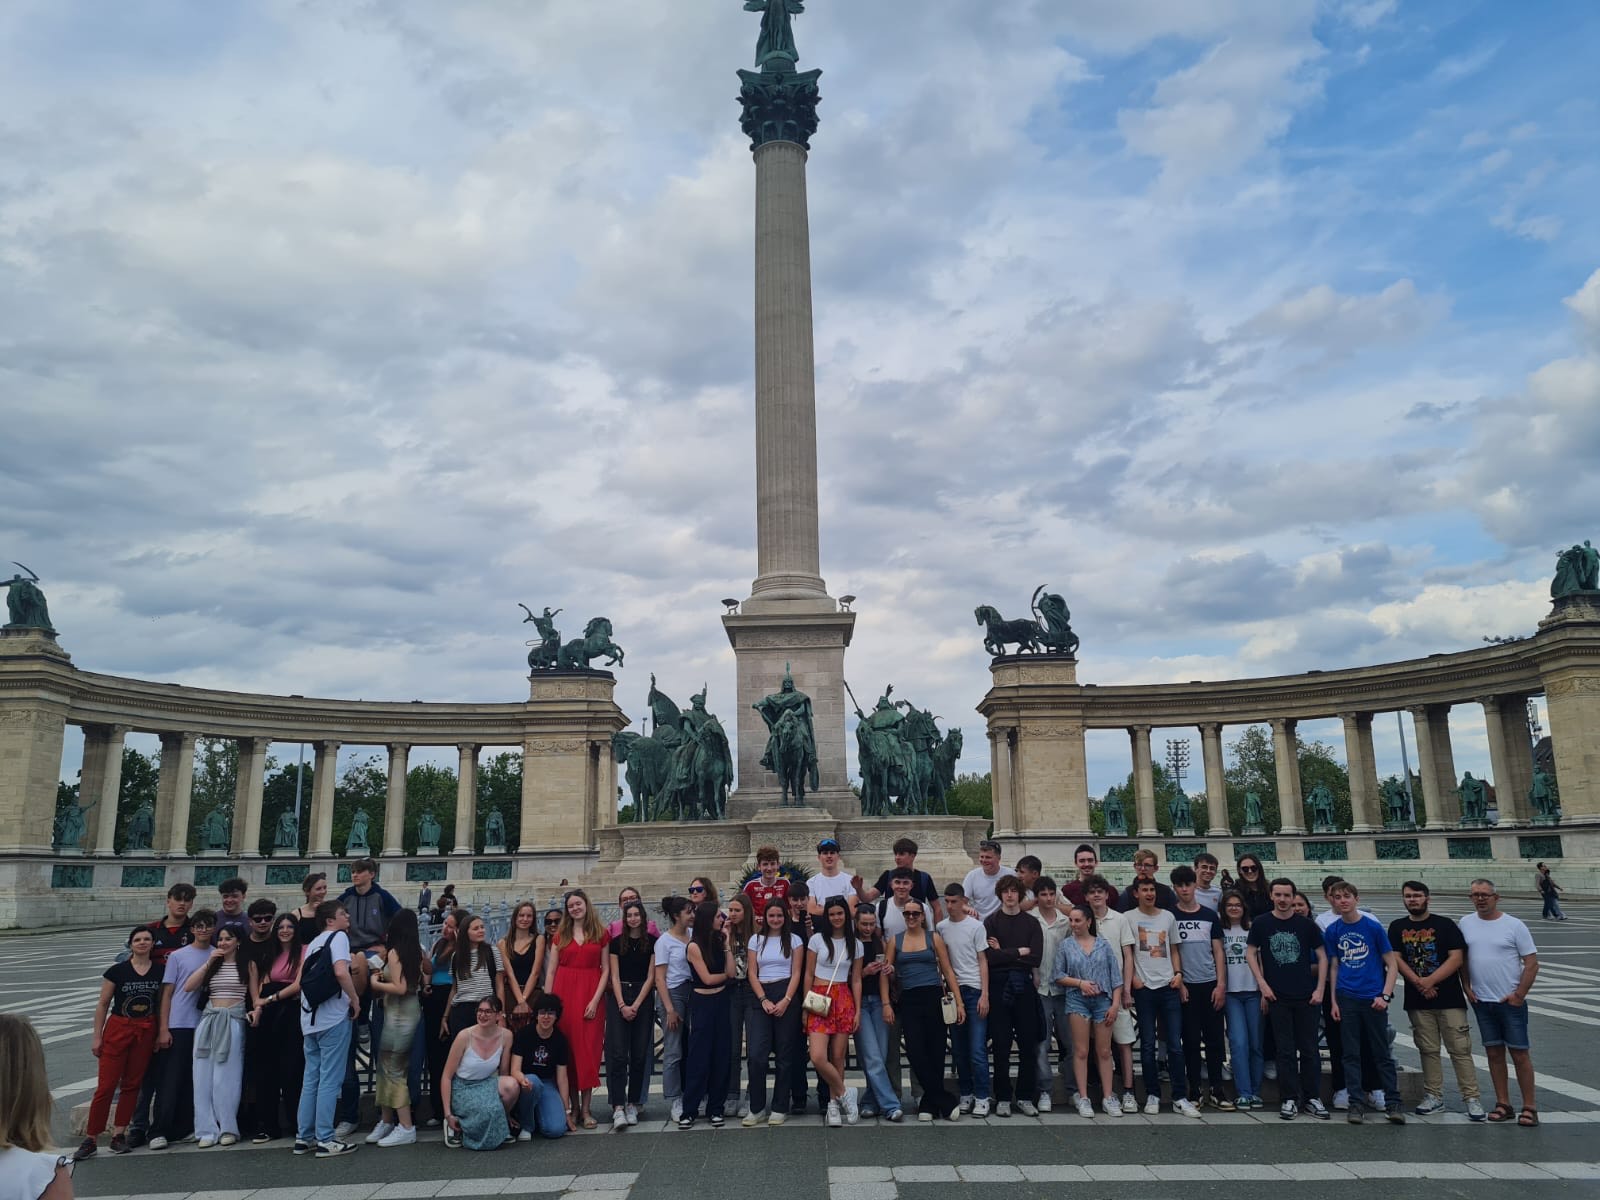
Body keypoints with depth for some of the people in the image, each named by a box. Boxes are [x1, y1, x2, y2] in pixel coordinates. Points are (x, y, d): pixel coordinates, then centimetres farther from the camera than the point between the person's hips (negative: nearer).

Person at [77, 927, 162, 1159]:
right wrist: (96, 1036, -2)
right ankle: (91, 1138, 4)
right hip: (118, 1029, -2)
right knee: (106, 1086, -4)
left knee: (132, 1084, 7)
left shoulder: (159, 972, 2)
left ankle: (119, 1134, 16)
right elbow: (103, 1004, 0)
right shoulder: (117, 971, -5)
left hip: (146, 1033, 2)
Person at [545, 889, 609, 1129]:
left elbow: (606, 969, 2)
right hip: (564, 994, 2)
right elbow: (551, 971, 7)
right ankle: (573, 1106, 12)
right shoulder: (561, 935, 9)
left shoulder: (601, 934, 4)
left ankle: (586, 1109, 3)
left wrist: (595, 999, -9)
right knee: (567, 1049, 2)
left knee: (588, 1049, -2)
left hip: (591, 995, -2)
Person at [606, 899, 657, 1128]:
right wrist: (622, 1005, -9)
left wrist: (635, 1005, -8)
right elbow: (614, 976, 2)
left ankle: (633, 1104, 11)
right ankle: (618, 1107, -12)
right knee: (618, 1053, -9)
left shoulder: (652, 942, 2)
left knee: (640, 1054, 1)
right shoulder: (617, 942, 6)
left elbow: (651, 976, 0)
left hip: (643, 998, 0)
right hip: (618, 998, 0)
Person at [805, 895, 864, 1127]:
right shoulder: (817, 939, 1)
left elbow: (856, 980, 9)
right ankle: (845, 1093, 7)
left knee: (838, 1057, 1)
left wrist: (858, 1011, 3)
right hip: (819, 1000, -1)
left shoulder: (855, 944, 8)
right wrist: (805, 1008, 0)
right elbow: (808, 975, 4)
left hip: (844, 1000, 2)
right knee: (818, 1057, -14)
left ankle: (834, 1104, 17)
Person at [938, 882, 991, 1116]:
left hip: (974, 991, -4)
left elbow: (983, 961, 0)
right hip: (952, 991, 4)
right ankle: (965, 1094, 18)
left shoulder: (976, 926, 0)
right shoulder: (941, 928, 9)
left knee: (977, 1050, -7)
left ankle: (982, 1098, 2)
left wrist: (984, 995, -6)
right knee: (959, 1049, 7)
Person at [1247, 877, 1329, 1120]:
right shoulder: (1261, 923, 0)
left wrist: (1320, 989, -2)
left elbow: (1322, 957, 6)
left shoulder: (1306, 924, 2)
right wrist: (1262, 984, -3)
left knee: (1309, 1049, 6)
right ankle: (1290, 1099, 11)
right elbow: (1251, 953, 5)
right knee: (1285, 1051, 4)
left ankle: (1312, 1098, 17)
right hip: (1277, 997, -1)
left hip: (1307, 997, 1)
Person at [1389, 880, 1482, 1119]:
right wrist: (1418, 983, -12)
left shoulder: (1445, 925, 0)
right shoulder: (1397, 927, 9)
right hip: (1417, 1001, 3)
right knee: (1428, 1050, 8)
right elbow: (1396, 959, 1)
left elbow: (1457, 958, -7)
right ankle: (1434, 1097, 16)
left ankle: (1472, 1098, 2)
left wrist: (1430, 981, -15)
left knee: (1460, 1049, -3)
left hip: (1449, 998, -3)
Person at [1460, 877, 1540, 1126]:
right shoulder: (1466, 923, 4)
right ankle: (1503, 1104, 17)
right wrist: (1467, 987, 4)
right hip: (1481, 1002, 3)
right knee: (1494, 1053, 9)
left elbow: (1532, 963, -6)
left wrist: (1519, 994, -10)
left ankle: (1529, 1107, 10)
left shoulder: (1514, 925, -7)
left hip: (1511, 1002, -3)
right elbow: (1461, 958, 12)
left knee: (1519, 1054, 0)